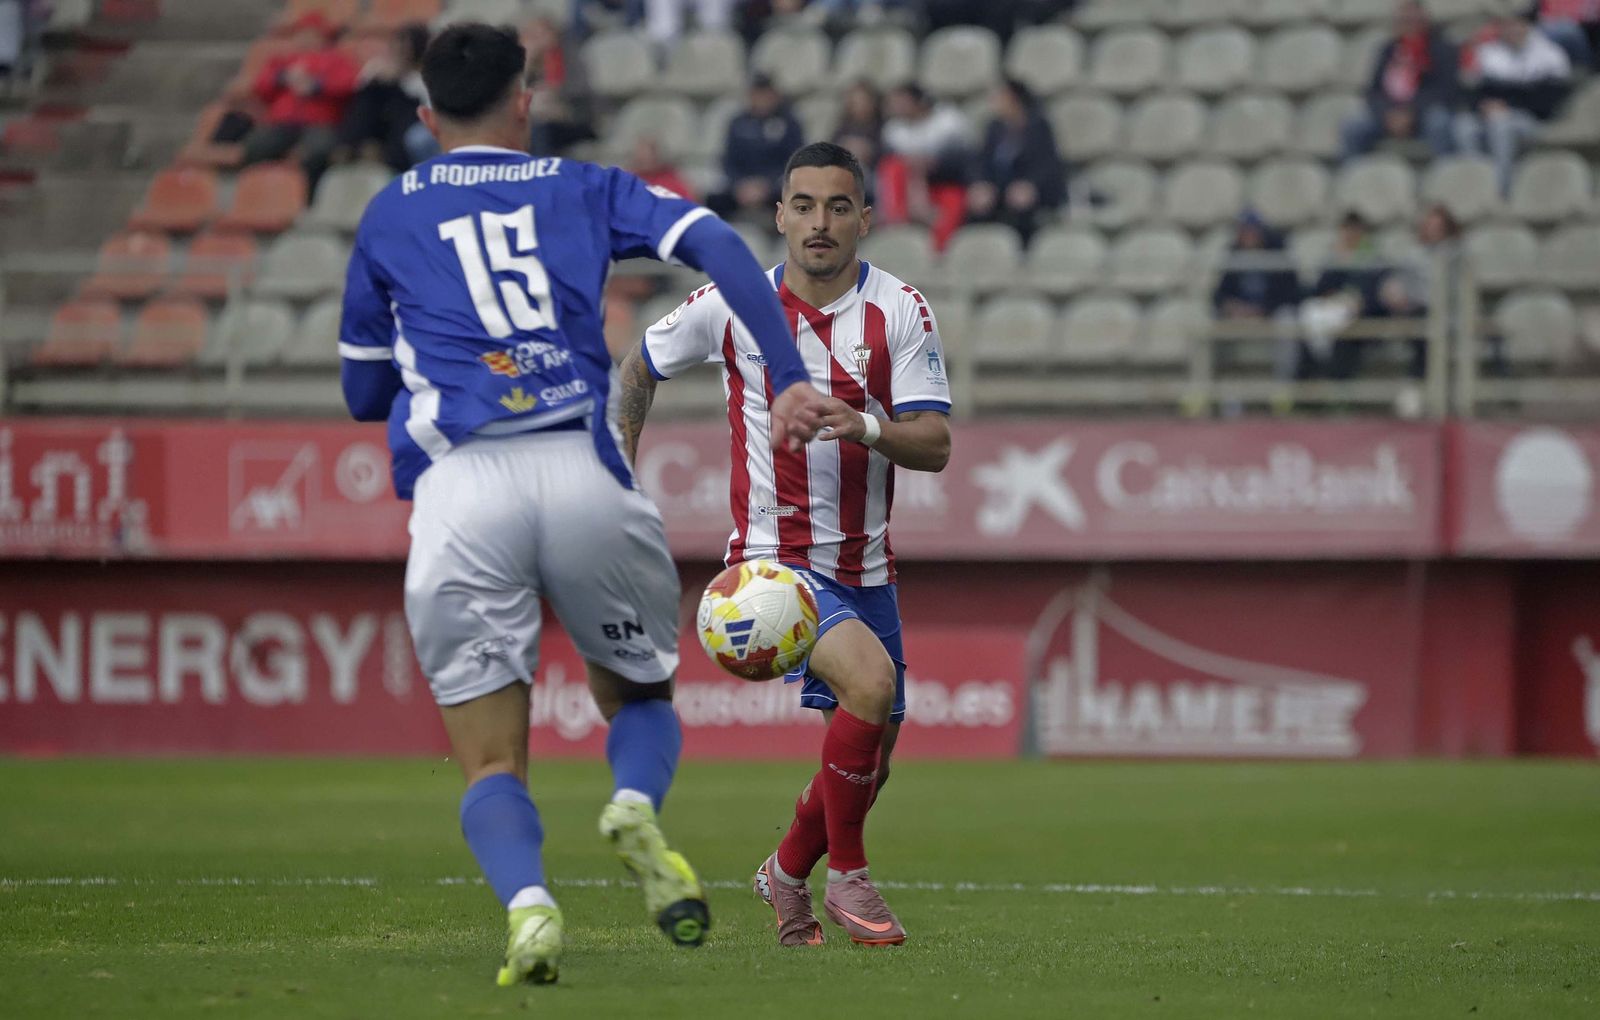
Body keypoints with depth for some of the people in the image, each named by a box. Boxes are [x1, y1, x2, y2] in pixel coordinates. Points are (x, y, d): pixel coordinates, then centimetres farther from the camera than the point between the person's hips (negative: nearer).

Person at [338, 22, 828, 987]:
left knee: (493, 765, 5)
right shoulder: (584, 189, 19)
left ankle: (526, 896, -27)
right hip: (582, 472, 0)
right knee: (640, 692, 22)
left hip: (456, 490, 0)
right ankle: (637, 803, -12)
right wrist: (789, 378, -3)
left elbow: (363, 391, 28)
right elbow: (719, 247, 2)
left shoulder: (388, 217, 22)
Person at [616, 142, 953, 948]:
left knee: (871, 756, 10)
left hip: (864, 565, 4)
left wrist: (867, 427, -30)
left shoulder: (901, 312, -4)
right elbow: (639, 367, 13)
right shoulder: (732, 305, -5)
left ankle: (788, 873, 38)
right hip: (775, 555, -4)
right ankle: (847, 876, -12)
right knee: (869, 679, -28)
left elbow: (935, 446, -11)